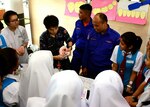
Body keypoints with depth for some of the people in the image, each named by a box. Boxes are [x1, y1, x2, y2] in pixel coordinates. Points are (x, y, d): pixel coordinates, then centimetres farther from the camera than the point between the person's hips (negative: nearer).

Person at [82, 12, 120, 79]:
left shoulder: (115, 36, -12)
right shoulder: (92, 33, -2)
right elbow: (87, 51, 5)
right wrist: (84, 66, 5)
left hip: (105, 71, -3)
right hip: (90, 69, 3)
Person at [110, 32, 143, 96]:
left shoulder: (138, 55, -24)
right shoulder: (117, 48, -18)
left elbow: (134, 73, -13)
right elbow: (114, 66, -9)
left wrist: (129, 86, -9)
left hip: (127, 84, -2)